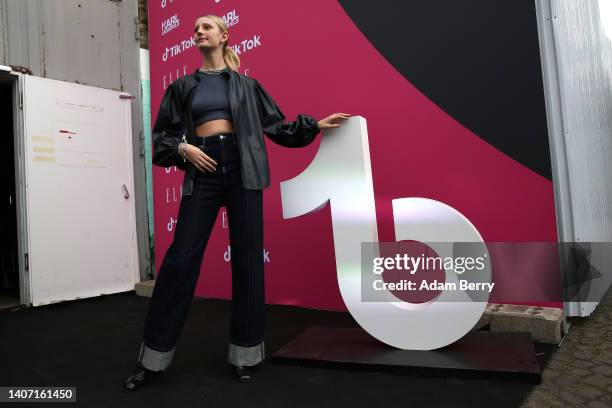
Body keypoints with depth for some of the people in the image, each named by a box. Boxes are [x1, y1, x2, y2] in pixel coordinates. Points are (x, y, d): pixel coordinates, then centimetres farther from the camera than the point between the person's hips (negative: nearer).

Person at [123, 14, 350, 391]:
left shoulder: (247, 85, 16)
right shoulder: (183, 87, 17)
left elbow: (277, 127, 16)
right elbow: (162, 136, 15)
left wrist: (315, 125, 7)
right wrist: (182, 148, -4)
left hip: (242, 169, 0)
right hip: (203, 170, 1)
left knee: (247, 259, -1)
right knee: (181, 258, -4)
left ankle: (246, 353, 12)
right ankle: (154, 358, 8)